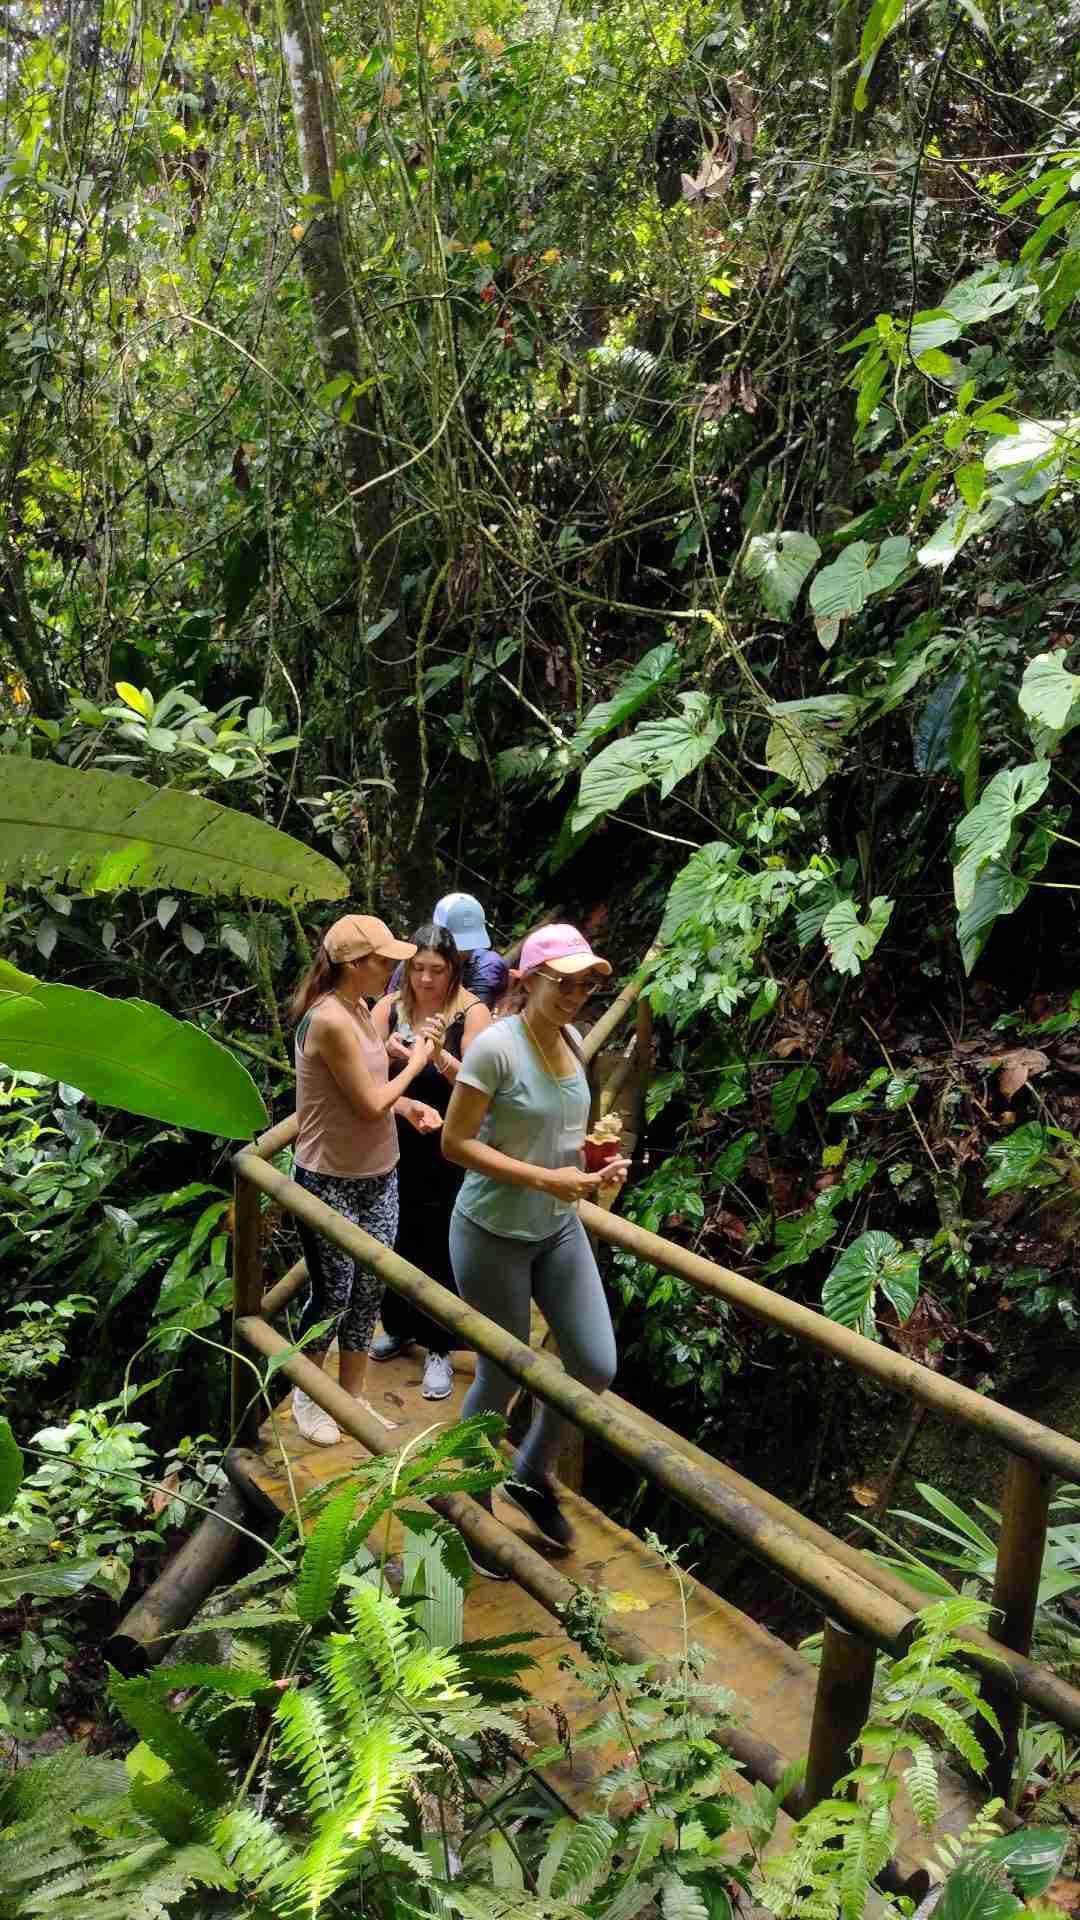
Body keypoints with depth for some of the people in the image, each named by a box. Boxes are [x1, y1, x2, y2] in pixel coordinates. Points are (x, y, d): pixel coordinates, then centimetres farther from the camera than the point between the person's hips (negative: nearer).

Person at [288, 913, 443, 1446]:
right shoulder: (330, 1020, -25)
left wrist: (407, 1104, -2)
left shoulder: (358, 1009, 4)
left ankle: (352, 1397, 32)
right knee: (332, 1296, 8)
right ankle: (307, 1397, 32)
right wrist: (415, 1063, -8)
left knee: (369, 1292, 15)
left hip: (378, 1178, 8)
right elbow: (370, 1105, -21)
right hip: (331, 1184, -8)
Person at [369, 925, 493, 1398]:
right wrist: (386, 1053, -24)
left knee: (439, 1246, 4)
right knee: (395, 1238, 15)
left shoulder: (472, 1013, -11)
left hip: (447, 1151, -3)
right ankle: (398, 1326, 38)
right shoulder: (390, 1007, -1)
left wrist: (440, 1055, -33)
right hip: (396, 1145, 4)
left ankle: (438, 1348, 21)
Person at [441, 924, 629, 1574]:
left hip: (560, 1230, 7)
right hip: (494, 1234, -7)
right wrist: (545, 1178, -24)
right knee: (503, 1379, 8)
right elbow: (455, 1142, -20)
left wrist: (600, 1163, -4)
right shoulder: (496, 1045, -20)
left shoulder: (573, 1042, 2)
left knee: (597, 1366, 7)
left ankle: (532, 1474, 34)